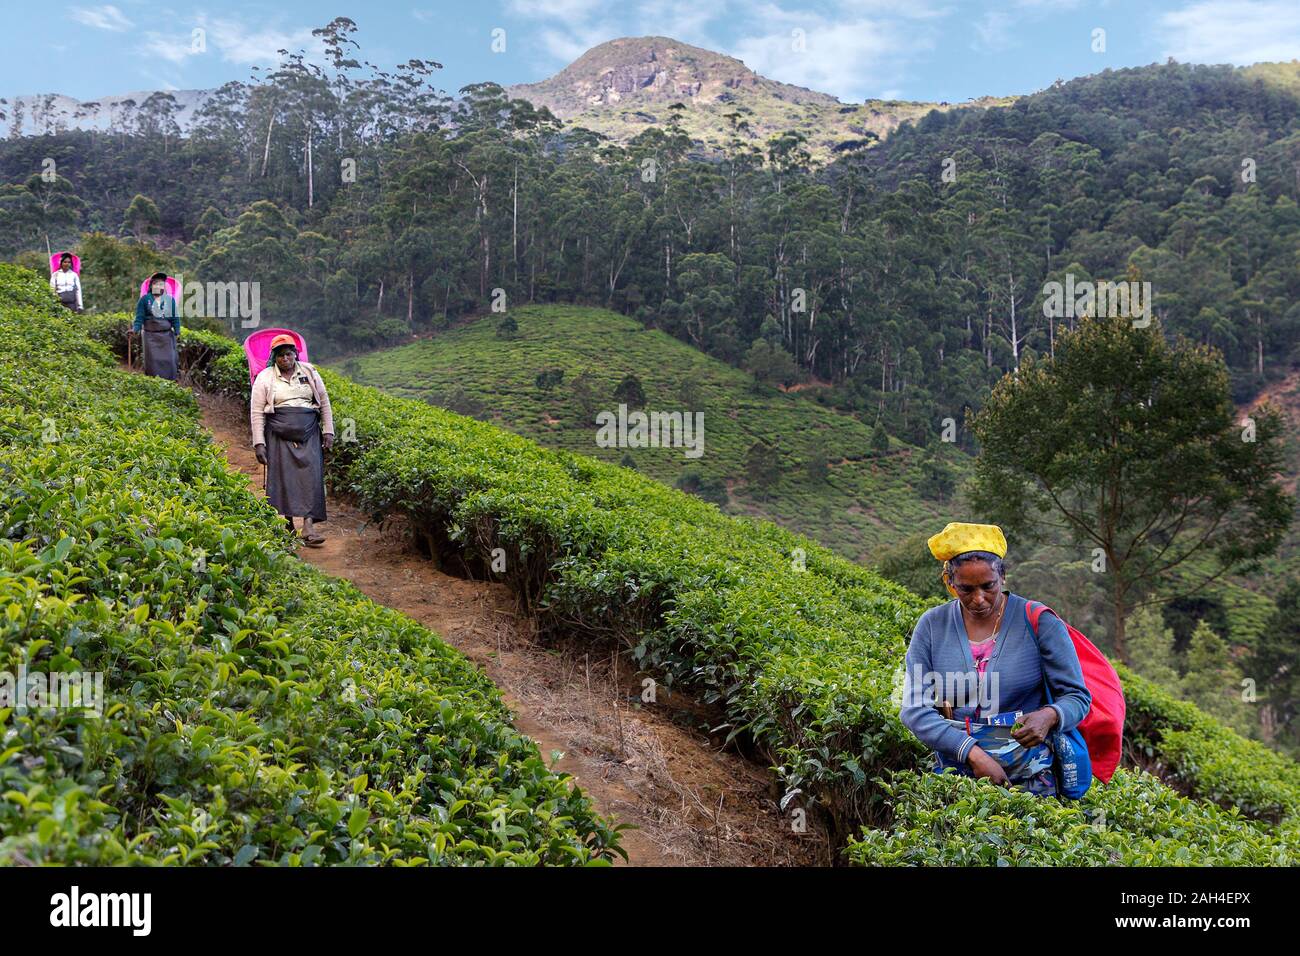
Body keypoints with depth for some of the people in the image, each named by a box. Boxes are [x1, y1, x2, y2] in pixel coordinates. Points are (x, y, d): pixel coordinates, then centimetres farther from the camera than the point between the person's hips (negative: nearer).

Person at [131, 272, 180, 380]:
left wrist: (177, 331, -4)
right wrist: (135, 329, -14)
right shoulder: (145, 299, 2)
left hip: (166, 335, 1)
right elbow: (139, 316, -1)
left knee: (169, 360, -2)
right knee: (152, 360, -2)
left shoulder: (170, 300, 7)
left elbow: (175, 317, 6)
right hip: (150, 336, -1)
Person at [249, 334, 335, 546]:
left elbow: (324, 403, 15)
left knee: (311, 476, -11)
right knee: (283, 477, -5)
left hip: (309, 435, 1)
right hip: (279, 437, -1)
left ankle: (309, 526, -17)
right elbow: (256, 413, 3)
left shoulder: (309, 372, 12)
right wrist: (259, 443, -5)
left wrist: (328, 432, 7)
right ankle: (288, 525, 5)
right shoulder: (264, 378, 5)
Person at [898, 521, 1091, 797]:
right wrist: (973, 753, -15)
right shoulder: (932, 625, 1)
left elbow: (1078, 697, 3)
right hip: (955, 772, 1)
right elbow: (915, 708, -3)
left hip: (1029, 779, -1)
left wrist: (1049, 717, -19)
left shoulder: (1039, 622, -2)